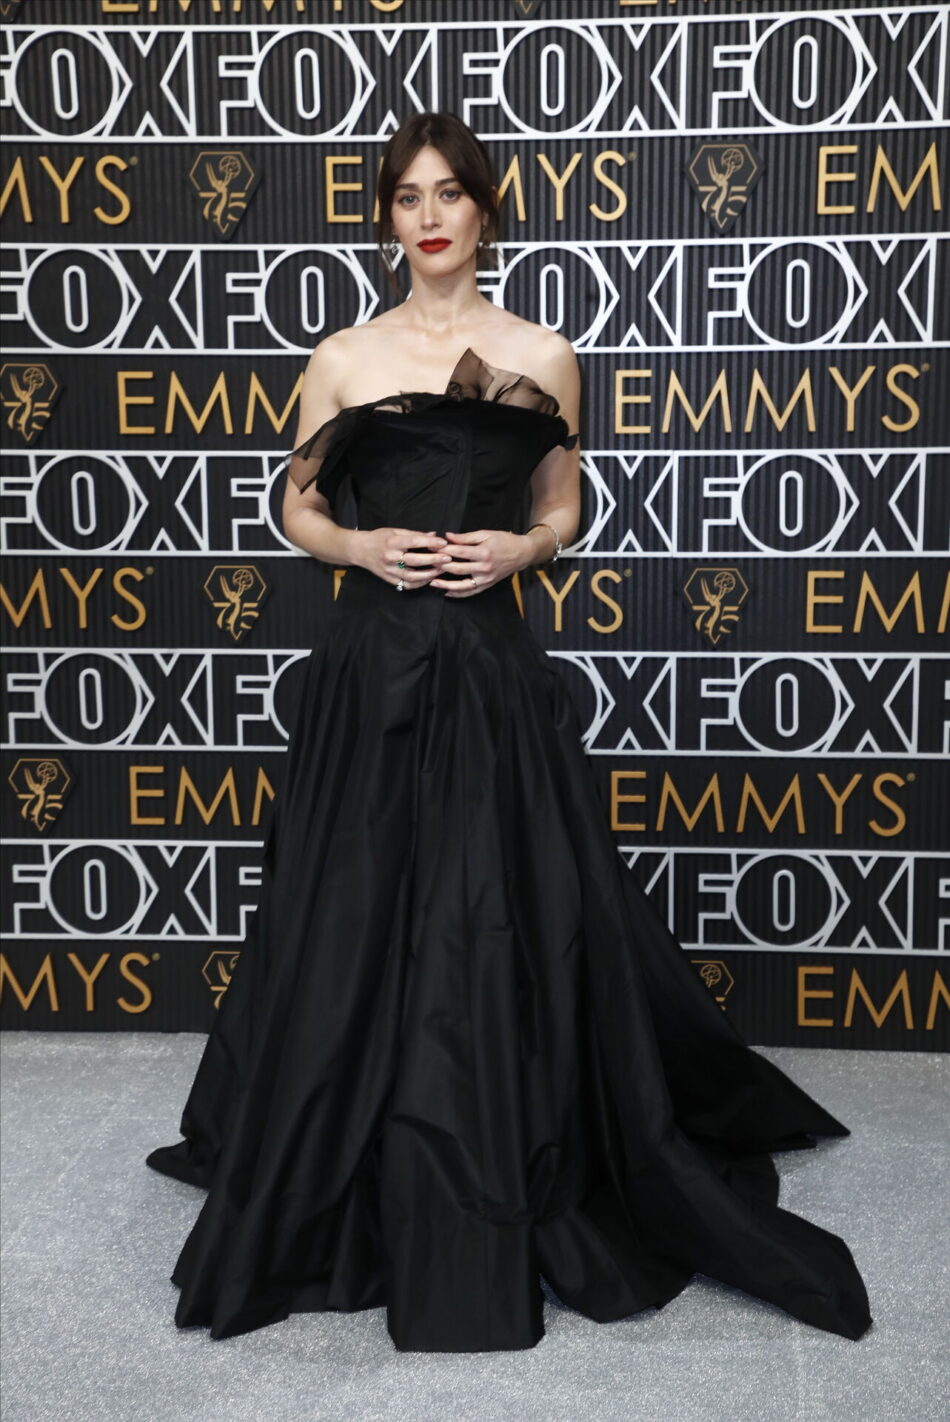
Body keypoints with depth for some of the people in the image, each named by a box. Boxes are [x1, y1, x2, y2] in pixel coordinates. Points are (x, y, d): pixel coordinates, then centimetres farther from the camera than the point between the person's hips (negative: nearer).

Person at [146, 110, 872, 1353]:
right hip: (371, 667, 1)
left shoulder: (543, 356, 7)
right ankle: (351, 1199, 25)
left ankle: (507, 1210, 21)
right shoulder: (341, 358, 7)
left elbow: (562, 509, 14)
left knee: (506, 931, 2)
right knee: (357, 931, 5)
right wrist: (363, 546, -7)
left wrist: (516, 548, -6)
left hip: (493, 667, 0)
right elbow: (299, 510, 13)